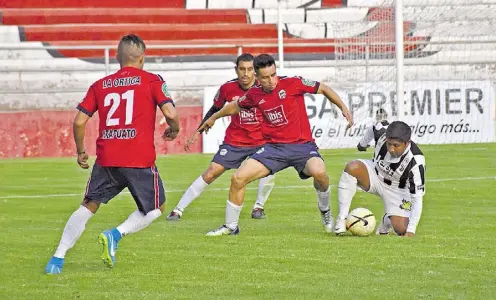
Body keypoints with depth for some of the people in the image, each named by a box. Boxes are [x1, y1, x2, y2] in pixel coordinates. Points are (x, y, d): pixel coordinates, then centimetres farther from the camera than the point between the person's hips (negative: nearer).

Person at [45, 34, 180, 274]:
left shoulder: (100, 85, 12)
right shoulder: (152, 81, 2)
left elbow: (79, 121, 8)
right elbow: (170, 113, -8)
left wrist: (80, 151, 22)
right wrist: (174, 129, 14)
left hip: (106, 159, 3)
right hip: (140, 160, -3)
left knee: (88, 206, 15)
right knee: (155, 208, 16)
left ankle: (58, 258, 3)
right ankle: (116, 234, -7)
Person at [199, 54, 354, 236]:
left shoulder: (292, 84, -9)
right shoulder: (255, 94, 4)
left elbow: (323, 89, 0)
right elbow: (236, 106, 25)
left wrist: (343, 108, -8)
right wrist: (213, 118, 40)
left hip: (302, 144, -4)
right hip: (274, 147, 4)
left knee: (318, 172, -34)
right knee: (238, 178, -9)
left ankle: (325, 212, -3)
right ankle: (230, 226, 11)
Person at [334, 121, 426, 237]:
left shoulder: (415, 162, -35)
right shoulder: (382, 136, -27)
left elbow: (417, 199, -32)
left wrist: (411, 230, -39)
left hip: (397, 189, -2)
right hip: (375, 174, 2)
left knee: (401, 230, -21)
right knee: (352, 167, -33)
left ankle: (387, 221, 19)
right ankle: (341, 218, -26)